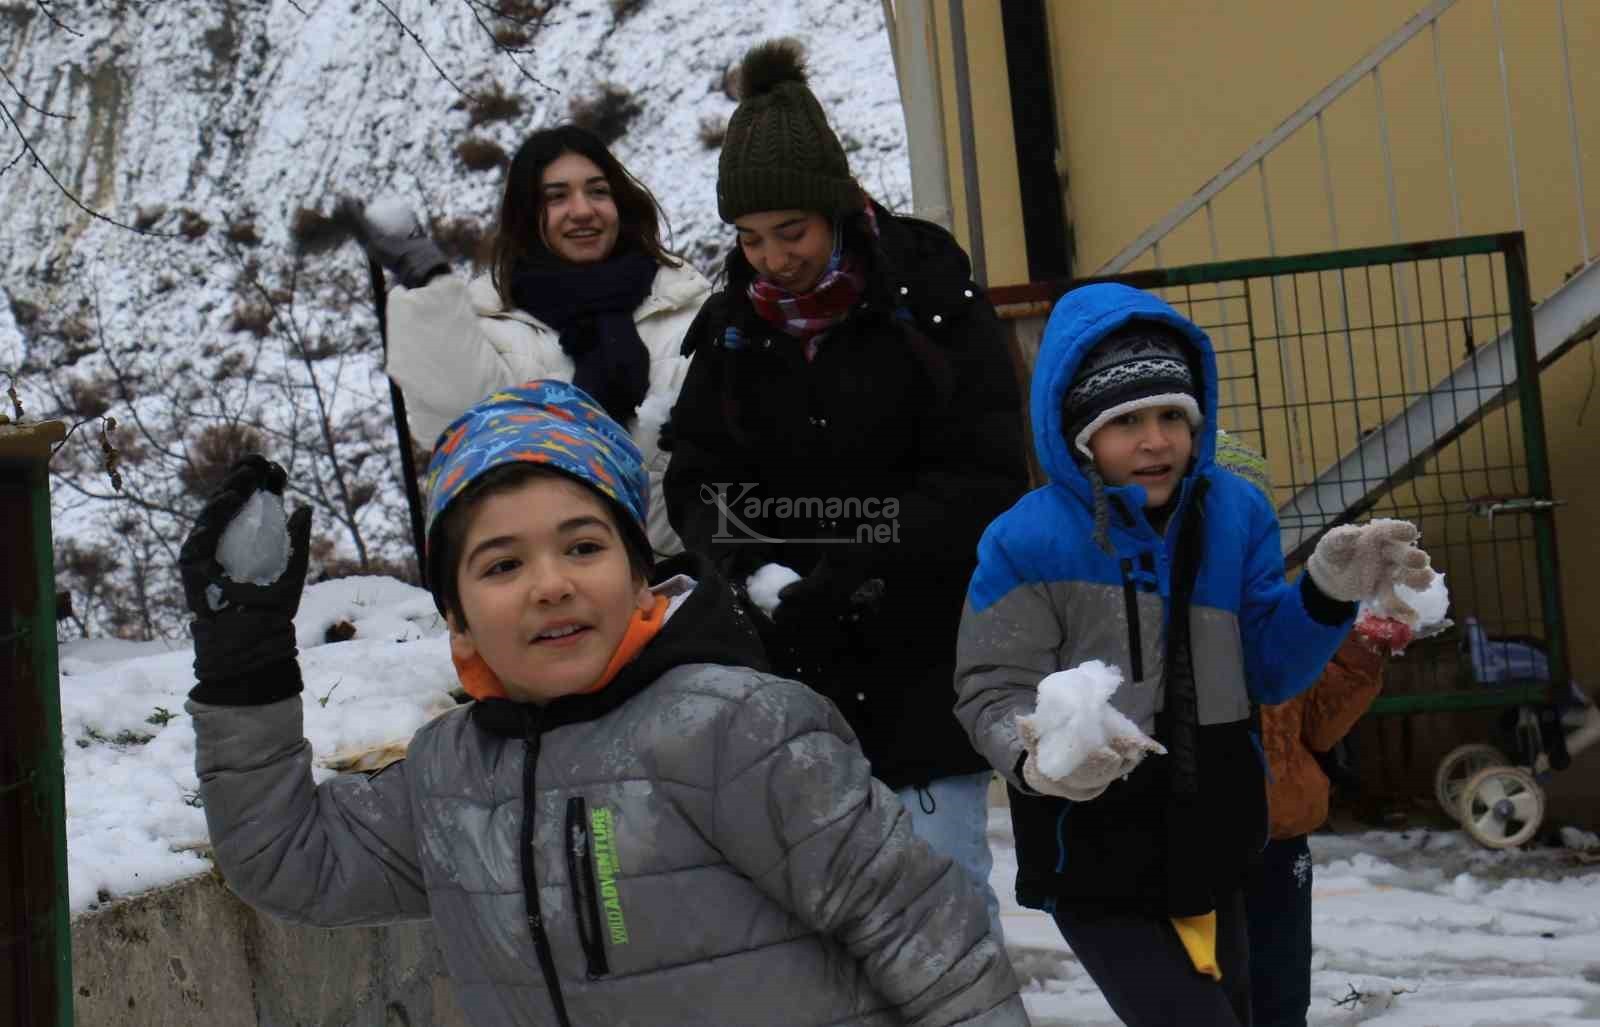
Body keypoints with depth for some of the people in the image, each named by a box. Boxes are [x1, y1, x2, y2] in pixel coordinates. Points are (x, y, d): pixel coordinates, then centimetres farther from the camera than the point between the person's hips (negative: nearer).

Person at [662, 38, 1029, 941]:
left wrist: (847, 577, -19)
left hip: (924, 662, -3)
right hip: (790, 668, 4)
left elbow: (984, 481, -11)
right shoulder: (732, 324, 6)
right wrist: (749, 563, -15)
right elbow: (696, 478, 6)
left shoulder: (932, 300, -7)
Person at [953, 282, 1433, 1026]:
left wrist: (1330, 594, -15)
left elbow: (1268, 669, 2)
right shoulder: (1027, 540, -15)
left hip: (1211, 853, 6)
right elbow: (995, 692, -14)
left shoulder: (1236, 513, 0)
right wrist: (1035, 756, -35)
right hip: (1093, 865, -6)